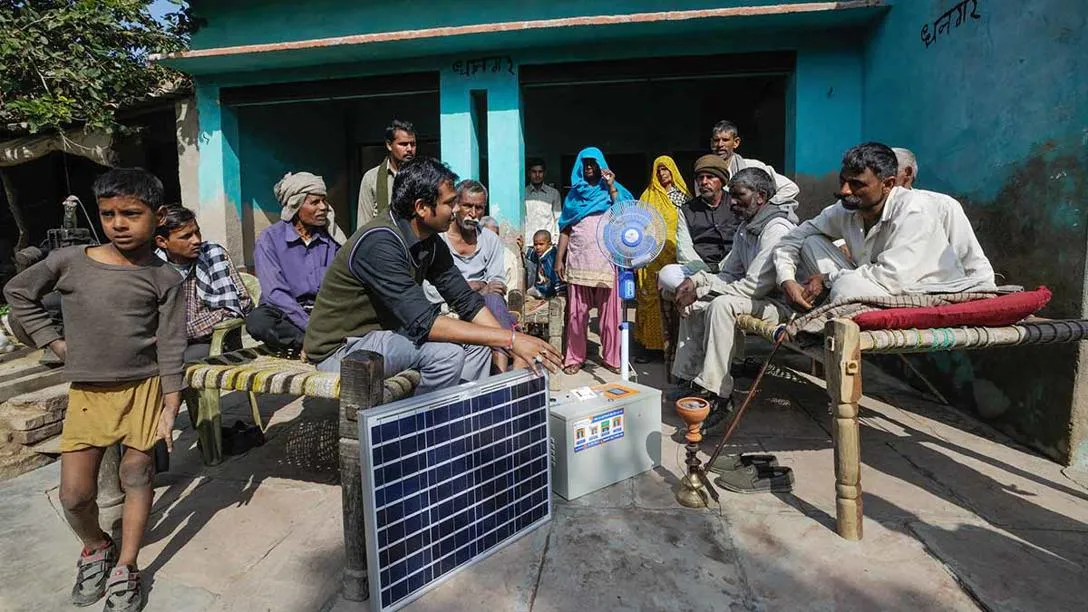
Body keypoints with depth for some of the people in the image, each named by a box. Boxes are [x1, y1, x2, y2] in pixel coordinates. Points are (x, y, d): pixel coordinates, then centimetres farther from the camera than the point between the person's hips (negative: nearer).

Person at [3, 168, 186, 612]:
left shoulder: (164, 279, -7)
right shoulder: (69, 262, -4)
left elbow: (171, 349, -6)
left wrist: (170, 409, -9)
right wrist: (54, 342, 3)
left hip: (143, 388, -2)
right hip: (86, 392, 2)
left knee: (136, 478, 8)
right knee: (74, 494, 6)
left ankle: (125, 569, 26)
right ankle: (95, 547, 37)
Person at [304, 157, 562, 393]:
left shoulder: (430, 242, -3)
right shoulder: (379, 243, -28)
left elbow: (467, 302, -1)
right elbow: (423, 322, -33)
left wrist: (515, 352, -12)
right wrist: (510, 338, -32)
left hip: (385, 332, 8)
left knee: (476, 343, 3)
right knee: (446, 351, -27)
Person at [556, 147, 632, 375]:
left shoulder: (612, 190, 12)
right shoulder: (574, 194, 17)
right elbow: (566, 229, 13)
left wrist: (612, 188, -8)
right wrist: (559, 259, 6)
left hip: (607, 260, -1)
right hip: (578, 260, 1)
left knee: (609, 311, -2)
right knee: (577, 311, 0)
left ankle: (611, 357, 7)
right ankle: (575, 357, 8)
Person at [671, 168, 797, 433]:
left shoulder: (777, 229, -19)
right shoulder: (745, 229, 11)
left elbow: (754, 286, -26)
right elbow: (730, 275, 14)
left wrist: (701, 289, -20)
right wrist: (697, 279, -5)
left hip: (781, 306, -10)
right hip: (758, 299, 10)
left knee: (722, 305, -33)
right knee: (693, 303, 4)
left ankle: (719, 398, -28)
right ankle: (691, 379, 6)